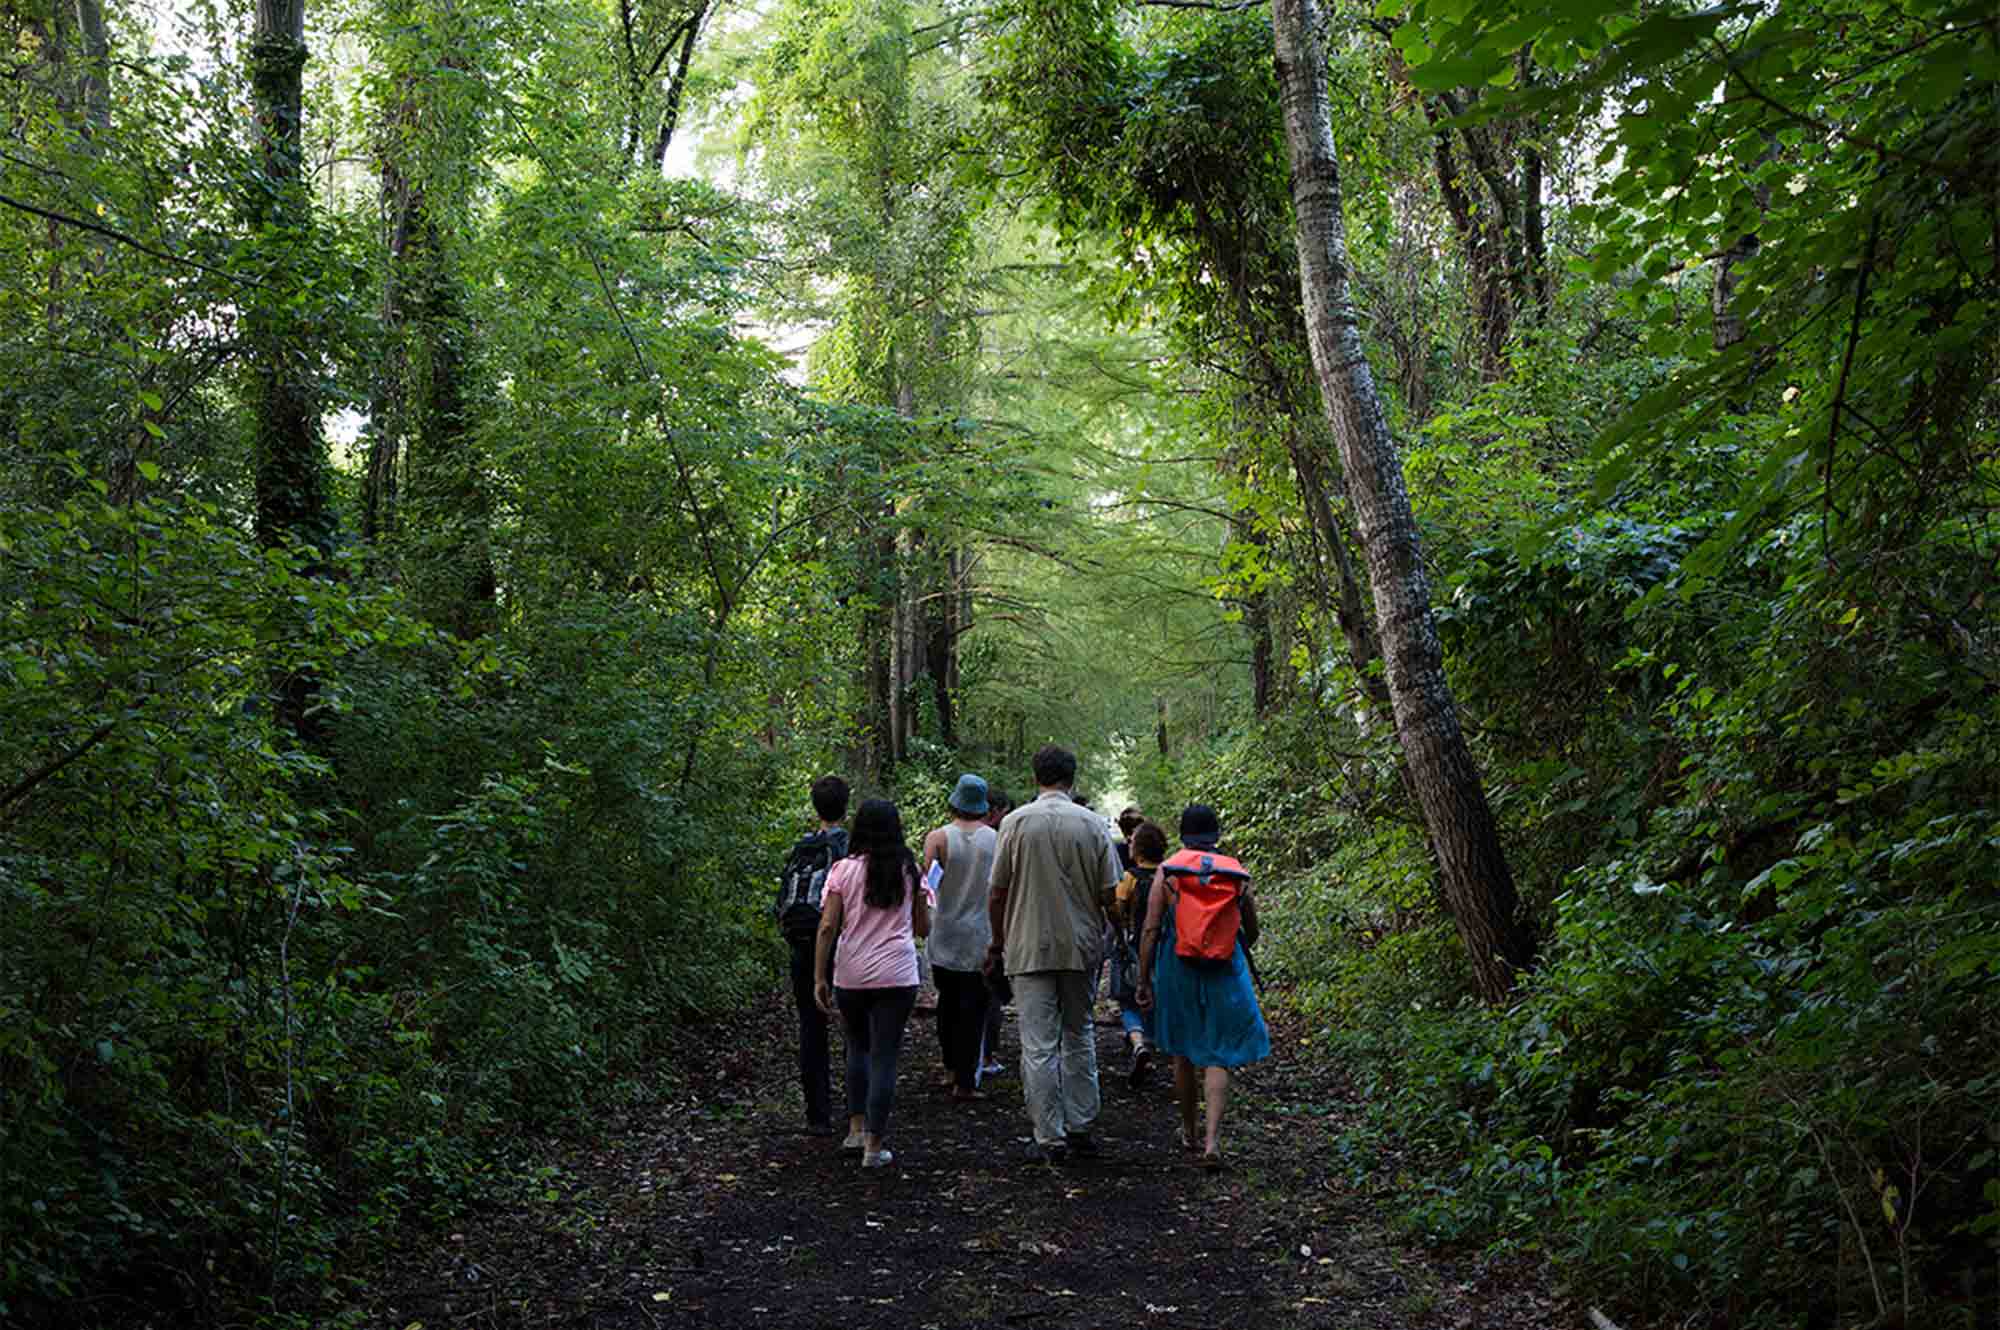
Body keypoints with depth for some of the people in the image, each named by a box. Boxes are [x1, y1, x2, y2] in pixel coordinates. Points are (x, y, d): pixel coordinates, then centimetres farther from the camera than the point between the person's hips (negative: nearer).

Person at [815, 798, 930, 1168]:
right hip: (896, 975, -1)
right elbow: (923, 928, 7)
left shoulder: (843, 869, -2)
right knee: (885, 1055, 3)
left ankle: (856, 1129, 21)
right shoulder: (909, 871, 2)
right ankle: (873, 1147, 3)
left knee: (858, 1047, 22)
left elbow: (827, 927, -6)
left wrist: (819, 977, -1)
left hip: (850, 975, 1)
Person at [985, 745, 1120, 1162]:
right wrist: (1099, 935, 16)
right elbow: (1108, 893, -1)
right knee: (1079, 1037, 16)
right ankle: (1080, 1128, 20)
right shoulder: (1092, 824, -1)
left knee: (1039, 1045, 1)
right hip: (1081, 947, 2)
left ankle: (1050, 1139, 4)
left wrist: (997, 943, 9)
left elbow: (997, 893, -2)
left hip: (1030, 948, -2)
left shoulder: (1016, 822, -4)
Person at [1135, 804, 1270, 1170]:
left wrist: (1144, 981, -2)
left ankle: (1189, 1132, 30)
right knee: (1217, 1057, 4)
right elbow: (1251, 932, 11)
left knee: (1183, 1052, 17)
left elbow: (1150, 930, -8)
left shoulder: (1166, 872, -4)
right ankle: (1213, 1138, -10)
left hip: (1178, 969, 0)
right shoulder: (1237, 874, 1)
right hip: (1225, 973, 0)